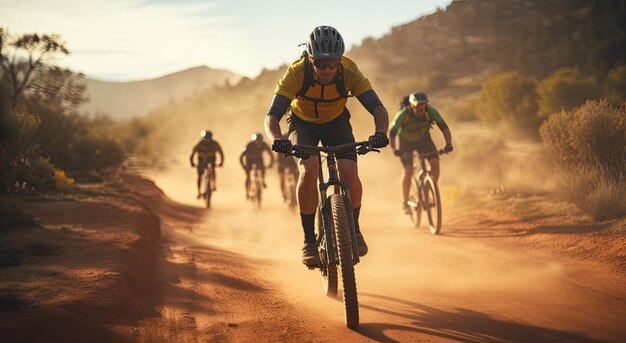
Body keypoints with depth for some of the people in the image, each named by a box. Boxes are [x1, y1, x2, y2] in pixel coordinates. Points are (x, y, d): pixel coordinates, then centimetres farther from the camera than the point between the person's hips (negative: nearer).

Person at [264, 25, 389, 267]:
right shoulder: (297, 73, -32)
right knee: (309, 169, -29)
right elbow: (271, 116, -34)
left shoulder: (348, 71, -29)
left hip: (336, 122, 1)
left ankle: (354, 228, 8)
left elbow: (378, 108, -32)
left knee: (350, 175, -21)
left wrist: (380, 133, -53)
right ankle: (309, 240, -14)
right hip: (303, 123, -1)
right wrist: (277, 139, -56)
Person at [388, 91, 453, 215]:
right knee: (408, 170, -16)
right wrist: (394, 149, -39)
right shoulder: (403, 114, -33)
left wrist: (448, 143, -40)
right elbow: (392, 132, -25)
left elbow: (444, 127, -25)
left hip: (423, 138, 2)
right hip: (405, 141, -2)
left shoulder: (431, 111, -28)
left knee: (435, 163, -19)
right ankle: (405, 202, 1)